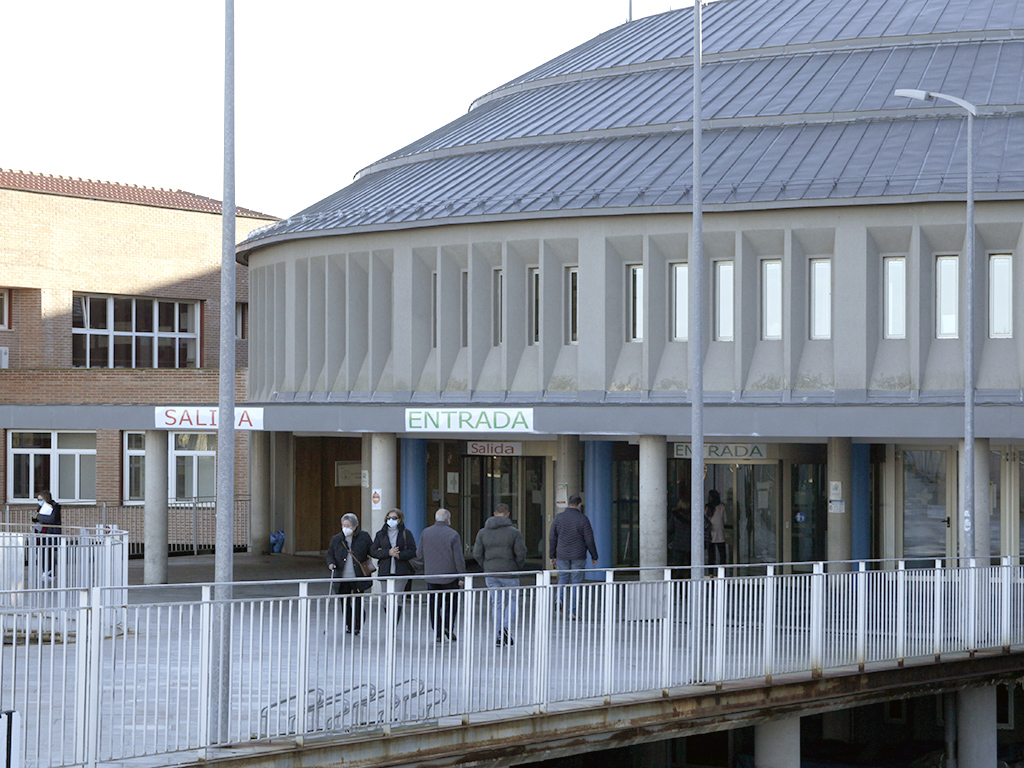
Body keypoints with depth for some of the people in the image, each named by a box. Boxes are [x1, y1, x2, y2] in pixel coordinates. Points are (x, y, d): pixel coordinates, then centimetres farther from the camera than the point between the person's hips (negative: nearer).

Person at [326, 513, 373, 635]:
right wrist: (331, 563, -5)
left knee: (357, 602, -6)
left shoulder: (364, 537, 4)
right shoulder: (336, 539, 9)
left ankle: (356, 626, 1)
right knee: (345, 602, 4)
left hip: (358, 577, -2)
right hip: (342, 578, 2)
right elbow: (330, 554, 14)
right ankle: (348, 625, 16)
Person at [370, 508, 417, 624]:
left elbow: (413, 551, 0)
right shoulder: (381, 534, 12)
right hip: (385, 571, 3)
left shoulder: (406, 533, 6)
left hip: (402, 571, -3)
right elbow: (373, 552, 4)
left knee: (397, 599, -11)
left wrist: (399, 555, -14)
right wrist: (388, 553, -10)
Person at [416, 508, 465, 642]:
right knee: (451, 601, 14)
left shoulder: (426, 533, 0)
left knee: (434, 605, 8)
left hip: (431, 576, 3)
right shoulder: (453, 535, -10)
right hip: (449, 576, -3)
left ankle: (438, 633, 5)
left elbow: (419, 554, 5)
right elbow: (459, 558, -11)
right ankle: (449, 626, -3)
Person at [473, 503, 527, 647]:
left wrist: (486, 567, 12)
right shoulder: (513, 532, -8)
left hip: (491, 574, 3)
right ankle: (506, 627, -10)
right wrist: (518, 568, 6)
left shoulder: (483, 532, 3)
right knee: (512, 600, 13)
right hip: (509, 573, -3)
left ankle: (498, 637, 6)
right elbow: (521, 553, -11)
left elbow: (477, 553, 0)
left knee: (497, 604, 10)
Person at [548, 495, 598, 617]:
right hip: (578, 556, -2)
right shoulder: (582, 519, -7)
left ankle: (559, 599, -10)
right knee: (576, 582, 5)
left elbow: (552, 538, 4)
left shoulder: (558, 517, 1)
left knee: (563, 579, 17)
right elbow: (589, 540, -6)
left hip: (562, 556, 2)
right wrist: (594, 556, 4)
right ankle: (572, 610, 3)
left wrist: (552, 556, 12)